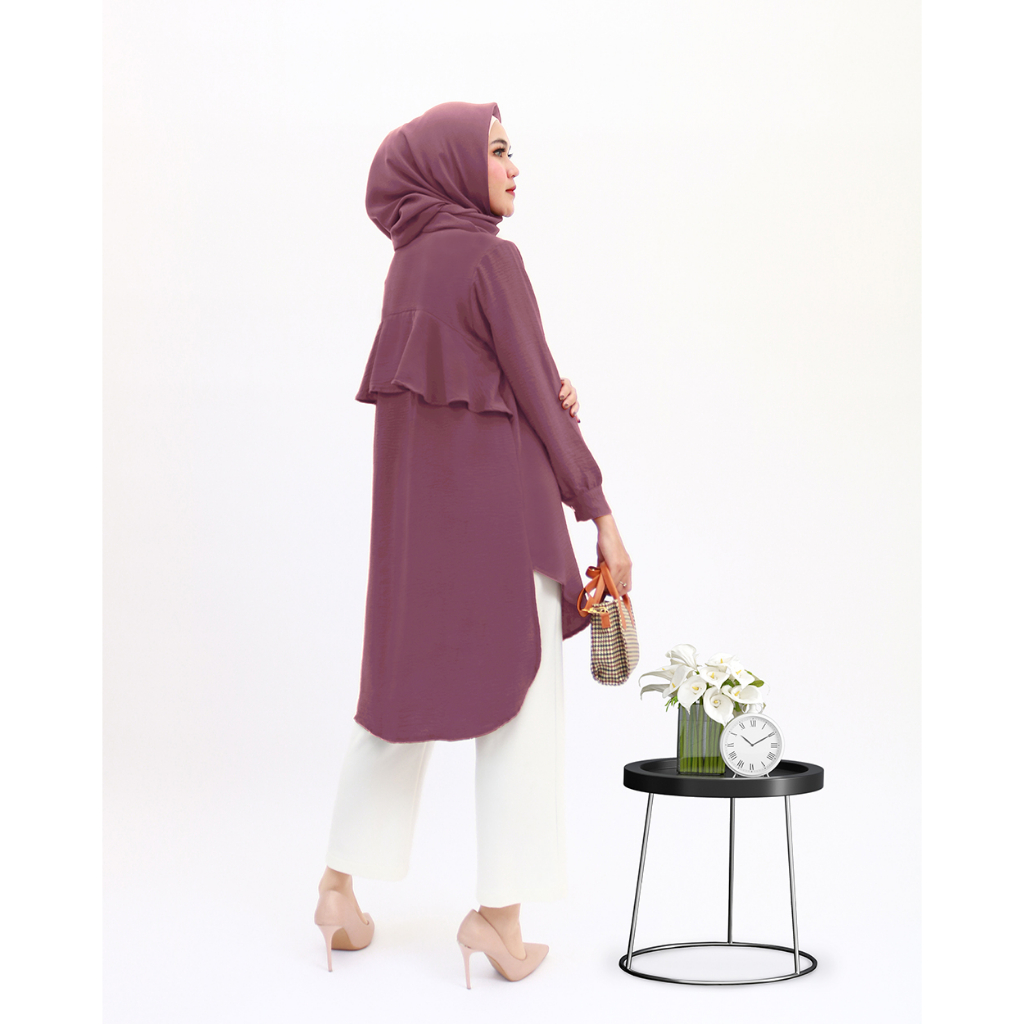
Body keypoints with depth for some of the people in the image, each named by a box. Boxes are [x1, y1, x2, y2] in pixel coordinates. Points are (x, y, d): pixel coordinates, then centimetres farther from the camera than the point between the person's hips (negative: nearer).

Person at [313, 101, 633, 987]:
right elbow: (537, 396, -12)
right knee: (518, 697, 1)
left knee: (406, 684, 14)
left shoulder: (410, 261, 13)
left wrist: (548, 391, 1)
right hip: (497, 501, -7)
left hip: (419, 503, 8)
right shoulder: (490, 258, -12)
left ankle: (342, 884, 14)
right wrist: (599, 512, -6)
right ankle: (500, 912, 2)